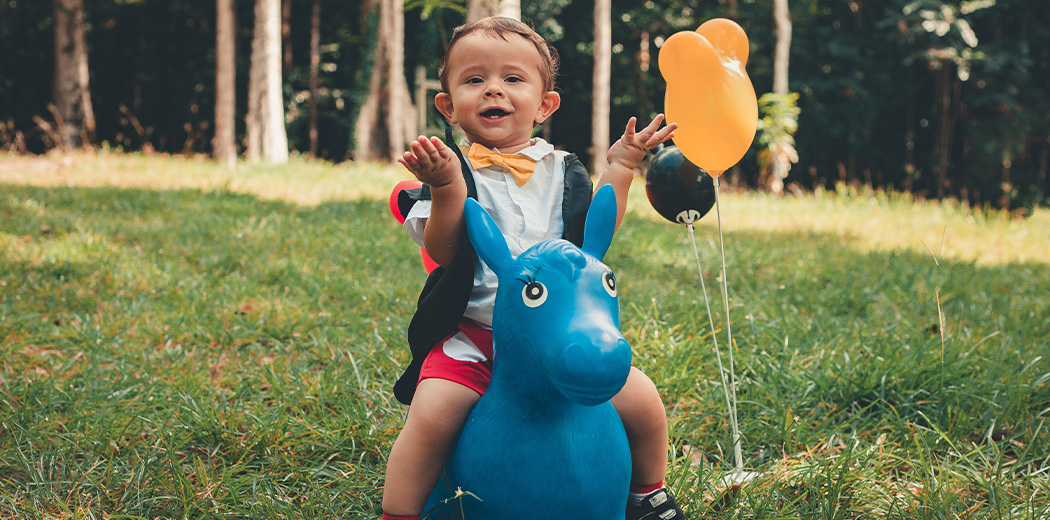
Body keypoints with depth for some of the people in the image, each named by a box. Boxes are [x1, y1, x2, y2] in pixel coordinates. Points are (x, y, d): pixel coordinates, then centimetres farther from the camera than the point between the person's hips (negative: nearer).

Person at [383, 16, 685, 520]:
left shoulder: (562, 171, 12)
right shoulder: (452, 167, 3)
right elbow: (442, 252, -8)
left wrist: (619, 168, 3)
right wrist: (447, 187, -23)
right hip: (473, 334, -2)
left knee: (643, 401, -7)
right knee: (431, 415, -26)